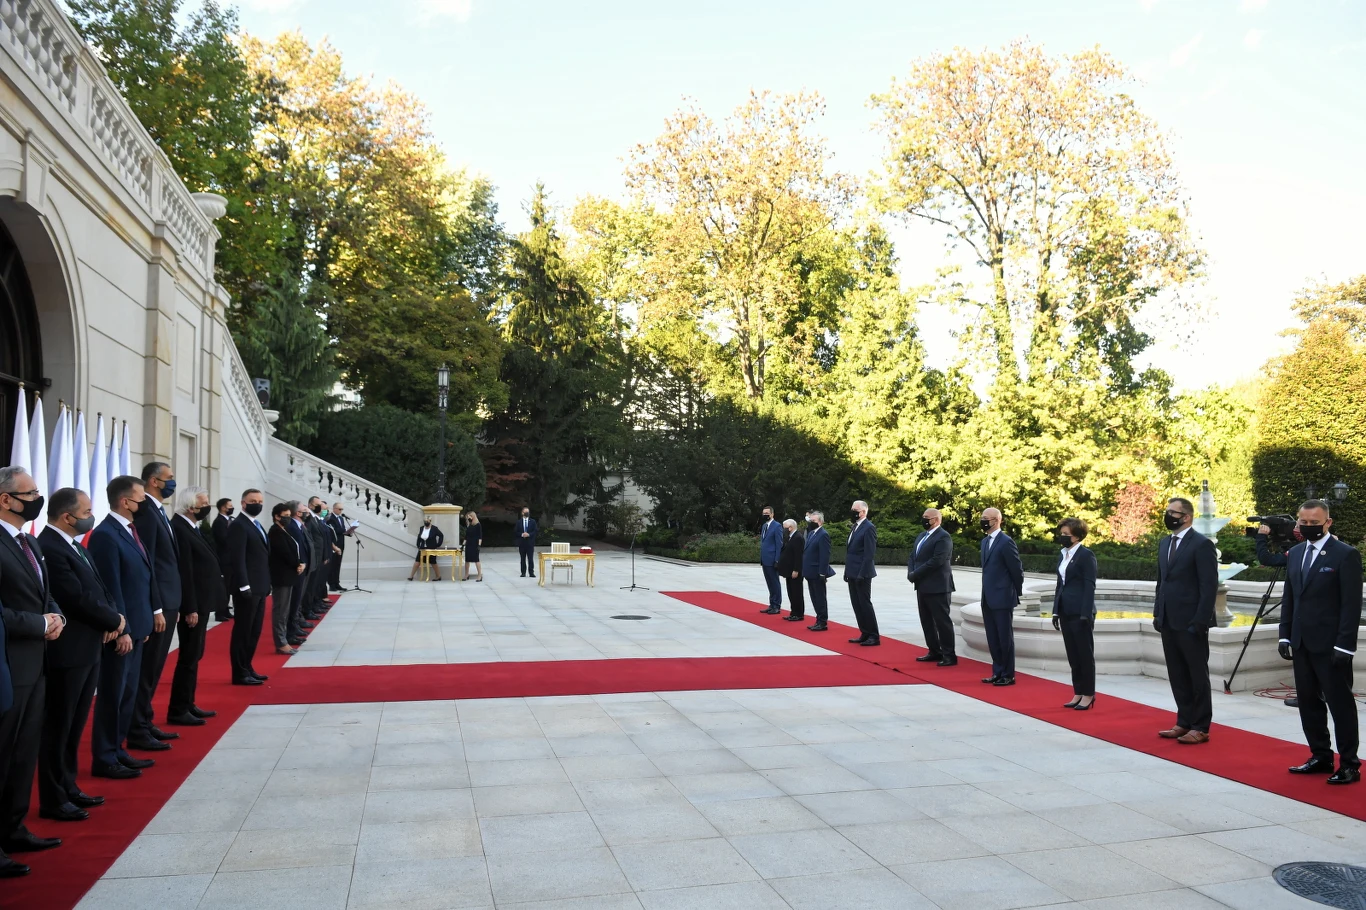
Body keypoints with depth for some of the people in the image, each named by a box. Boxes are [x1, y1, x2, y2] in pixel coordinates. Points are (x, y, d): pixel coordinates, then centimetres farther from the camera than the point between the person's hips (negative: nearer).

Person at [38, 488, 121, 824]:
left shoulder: (74, 545, 12)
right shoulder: (49, 548, -20)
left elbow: (97, 589, 15)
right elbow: (79, 599, -22)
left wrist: (113, 616, -4)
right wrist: (114, 620, -8)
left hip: (87, 650, 9)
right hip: (66, 653, -9)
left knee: (74, 727, 17)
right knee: (58, 727, 3)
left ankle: (68, 788, 28)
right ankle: (53, 800, 13)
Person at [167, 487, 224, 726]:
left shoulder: (193, 528, 13)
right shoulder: (179, 529, -18)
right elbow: (184, 572, -22)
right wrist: (190, 609, -23)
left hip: (201, 602, 10)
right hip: (192, 605, -10)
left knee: (194, 655, 16)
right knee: (188, 657, -4)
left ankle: (188, 704, 25)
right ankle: (177, 711, 4)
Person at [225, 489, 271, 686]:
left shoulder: (256, 525, 17)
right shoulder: (239, 526, -12)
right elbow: (237, 559, -19)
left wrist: (266, 585, 15)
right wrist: (244, 586, -23)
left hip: (259, 588, 9)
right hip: (248, 589, -9)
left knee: (254, 631, 15)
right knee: (243, 631, -2)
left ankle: (247, 668, 24)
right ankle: (240, 673, 3)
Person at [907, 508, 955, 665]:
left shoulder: (943, 537, -12)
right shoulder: (921, 535, 16)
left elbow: (936, 561, -21)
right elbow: (912, 557, 16)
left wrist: (915, 574, -17)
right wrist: (910, 573, -3)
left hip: (937, 587, -9)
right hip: (922, 586, 9)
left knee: (942, 621, -3)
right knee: (927, 621, 13)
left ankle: (949, 655, 4)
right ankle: (934, 652, 22)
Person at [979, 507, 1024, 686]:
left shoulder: (1006, 542, -13)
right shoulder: (985, 541, 13)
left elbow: (1017, 570, -10)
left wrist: (1016, 593, -1)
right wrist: (985, 595, 15)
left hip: (1002, 598, -8)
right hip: (988, 599, 8)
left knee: (1005, 638, 1)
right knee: (993, 639, 12)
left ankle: (1008, 675, 9)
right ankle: (998, 672, 22)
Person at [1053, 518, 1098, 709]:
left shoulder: (1086, 555, -10)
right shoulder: (1062, 555, 12)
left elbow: (1089, 586, -13)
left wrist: (1085, 614, -17)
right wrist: (1056, 611, 13)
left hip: (1080, 612, -7)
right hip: (1066, 612, 7)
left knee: (1085, 654, 2)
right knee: (1073, 655, 11)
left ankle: (1088, 694, 11)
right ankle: (1078, 693, 19)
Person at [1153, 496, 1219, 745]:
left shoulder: (1202, 544, -10)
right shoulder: (1164, 543, 13)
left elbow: (1209, 586, -14)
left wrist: (1200, 621, -18)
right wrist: (1157, 613, 11)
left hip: (1191, 623, -7)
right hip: (1169, 622, 7)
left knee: (1198, 676, 4)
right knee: (1177, 676, 13)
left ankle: (1200, 727, 12)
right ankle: (1184, 722, 22)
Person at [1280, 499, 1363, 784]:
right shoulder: (1295, 553, 11)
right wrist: (1285, 635, 9)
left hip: (1330, 645, -6)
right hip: (1302, 644, 6)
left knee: (1340, 703, 1)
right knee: (1309, 702, 11)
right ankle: (1321, 757, 22)